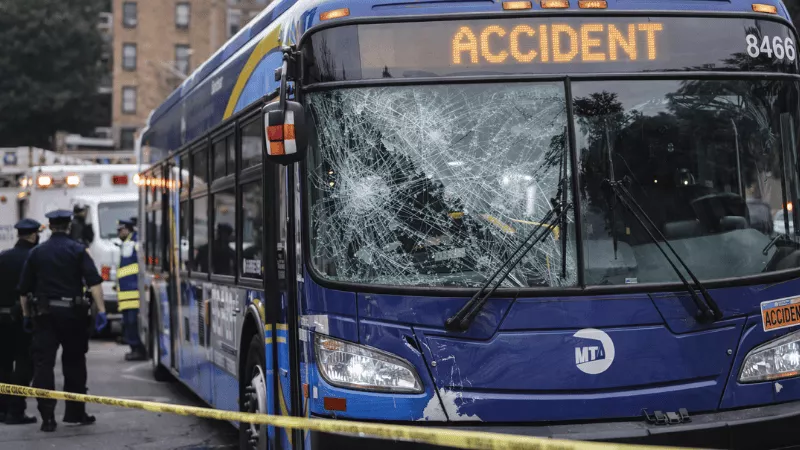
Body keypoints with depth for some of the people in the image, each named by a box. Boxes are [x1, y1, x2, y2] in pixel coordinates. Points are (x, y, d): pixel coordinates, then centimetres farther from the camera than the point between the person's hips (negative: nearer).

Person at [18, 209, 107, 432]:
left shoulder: (36, 253, 6)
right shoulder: (77, 250, 0)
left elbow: (24, 290, 9)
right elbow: (94, 282, -11)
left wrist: (27, 314, 19)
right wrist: (101, 311, -13)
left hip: (44, 314, 1)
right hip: (72, 313, -1)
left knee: (43, 364, -1)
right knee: (74, 363, 12)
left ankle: (47, 417, -8)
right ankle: (75, 413, 17)